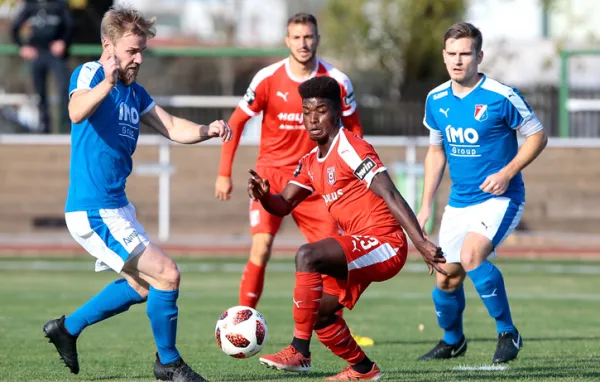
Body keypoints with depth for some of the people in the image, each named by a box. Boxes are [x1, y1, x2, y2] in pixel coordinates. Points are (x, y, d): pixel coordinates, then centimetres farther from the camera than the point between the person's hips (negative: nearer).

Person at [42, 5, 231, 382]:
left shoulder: (134, 93, 11)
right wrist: (106, 83, -55)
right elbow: (77, 112, -35)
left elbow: (172, 128, 12)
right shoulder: (89, 73, -14)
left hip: (117, 208, 10)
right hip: (95, 212, -10)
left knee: (142, 286, 24)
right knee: (166, 274, -13)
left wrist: (207, 131, -8)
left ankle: (67, 328, 34)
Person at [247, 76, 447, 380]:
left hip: (383, 244, -10)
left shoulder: (349, 149, -12)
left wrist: (421, 243, -29)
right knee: (316, 313, 10)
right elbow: (283, 205, 14)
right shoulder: (311, 163, 15)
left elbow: (391, 196, -20)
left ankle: (299, 352, -23)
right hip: (362, 250, 10)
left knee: (307, 255, -27)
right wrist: (264, 195, -10)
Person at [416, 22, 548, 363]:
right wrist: (426, 204, 13)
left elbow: (538, 136, -6)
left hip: (499, 198, -6)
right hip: (459, 203, 6)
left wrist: (507, 172, -19)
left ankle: (508, 333, -14)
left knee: (471, 255, -30)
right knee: (446, 279, 8)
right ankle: (452, 341, 37)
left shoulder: (502, 97, -15)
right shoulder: (436, 100, 2)